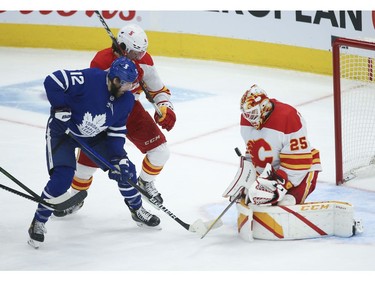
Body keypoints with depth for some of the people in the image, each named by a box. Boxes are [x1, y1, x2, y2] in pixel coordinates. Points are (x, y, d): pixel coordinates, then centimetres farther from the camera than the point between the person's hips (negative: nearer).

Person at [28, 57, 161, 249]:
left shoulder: (126, 100, -11)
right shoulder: (89, 79, -33)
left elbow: (117, 130, -2)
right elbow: (52, 81, -31)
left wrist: (118, 157, -13)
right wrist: (61, 108, -32)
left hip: (95, 136, 6)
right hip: (62, 131, -6)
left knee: (125, 169, 1)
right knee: (62, 177, -21)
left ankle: (137, 210, 25)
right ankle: (38, 223, -5)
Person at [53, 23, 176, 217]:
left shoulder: (144, 61, -11)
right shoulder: (101, 62, -28)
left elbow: (158, 89, 0)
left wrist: (165, 108, -15)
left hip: (131, 109, 4)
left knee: (160, 151, -5)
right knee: (88, 159, -3)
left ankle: (145, 182, 27)